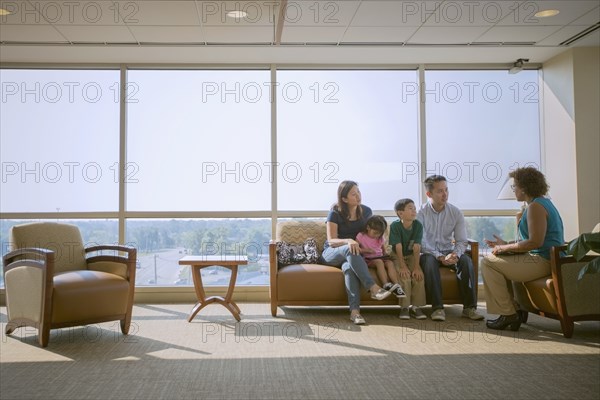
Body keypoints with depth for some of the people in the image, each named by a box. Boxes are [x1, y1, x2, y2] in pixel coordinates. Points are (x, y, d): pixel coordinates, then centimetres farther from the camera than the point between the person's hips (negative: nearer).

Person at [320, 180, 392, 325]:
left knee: (349, 267, -37)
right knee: (350, 250, -39)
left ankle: (354, 310, -49)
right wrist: (348, 241, -34)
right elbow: (331, 240, -14)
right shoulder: (335, 213, -10)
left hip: (352, 255, 2)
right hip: (331, 254, -2)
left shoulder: (366, 211, 4)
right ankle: (373, 288, -46)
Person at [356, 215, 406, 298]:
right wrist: (366, 250, -18)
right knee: (379, 262, -36)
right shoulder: (361, 236, -2)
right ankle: (386, 285, -43)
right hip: (368, 260, -4)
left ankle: (397, 285, -39)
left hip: (380, 258, 4)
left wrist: (385, 256, 1)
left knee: (390, 262, -27)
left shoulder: (381, 238, 12)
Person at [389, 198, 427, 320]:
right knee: (404, 276, -26)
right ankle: (404, 307, -14)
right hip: (397, 256, -3)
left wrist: (416, 266, -23)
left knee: (418, 275, -21)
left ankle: (416, 306, -10)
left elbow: (416, 248, -15)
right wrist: (402, 266, -28)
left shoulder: (418, 225, -10)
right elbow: (398, 248, -22)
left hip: (412, 256, 3)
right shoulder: (395, 226, -18)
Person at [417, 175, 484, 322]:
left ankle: (469, 307, -25)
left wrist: (455, 254, -23)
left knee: (466, 260, -27)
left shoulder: (456, 213, 1)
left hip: (449, 252, 3)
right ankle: (437, 308, -36)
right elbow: (421, 242, -13)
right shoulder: (421, 213, -7)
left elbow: (462, 241, -1)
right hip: (429, 253, -2)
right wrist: (439, 257, -26)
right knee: (429, 261, -36)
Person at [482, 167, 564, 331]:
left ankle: (507, 314, -6)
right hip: (548, 260, 11)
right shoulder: (543, 202, 19)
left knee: (488, 262, -10)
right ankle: (514, 310, 17)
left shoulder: (535, 206, -14)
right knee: (499, 259, 23)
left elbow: (535, 242, -23)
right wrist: (505, 244, 15)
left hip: (543, 262, -11)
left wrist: (505, 248, -12)